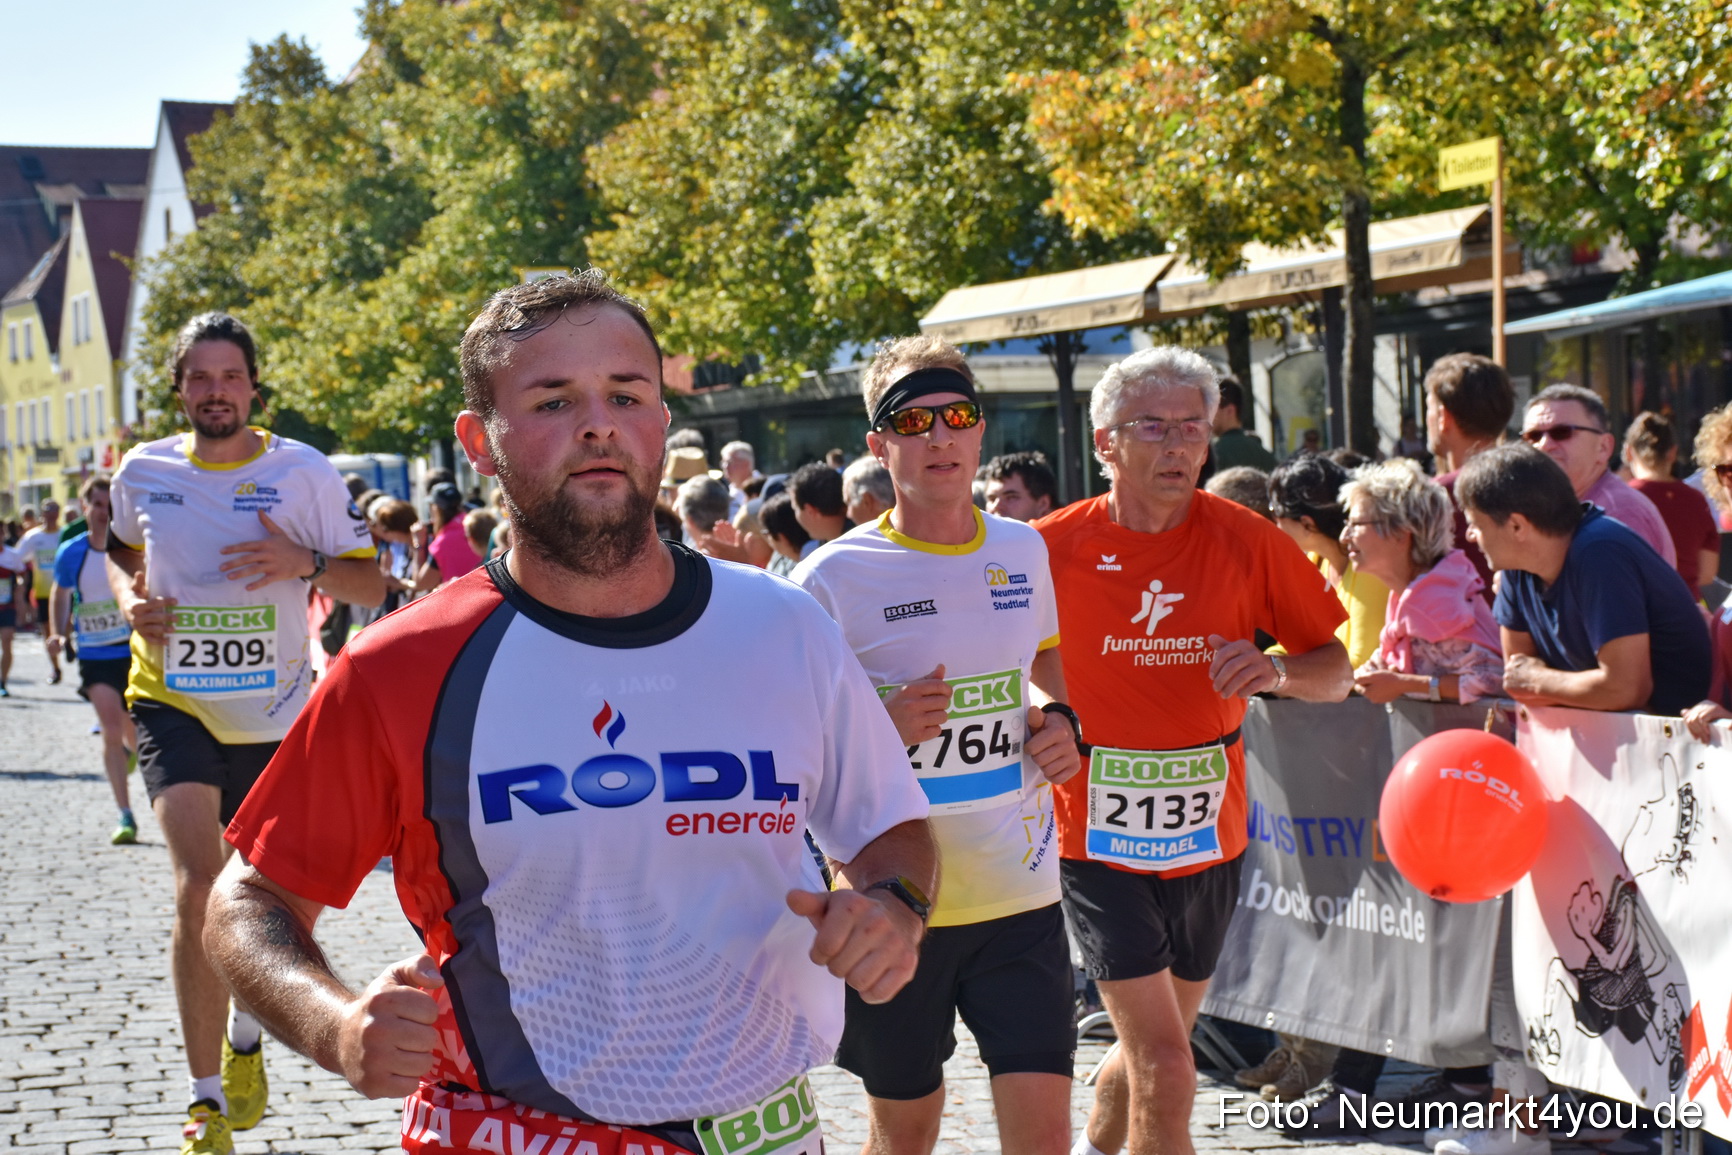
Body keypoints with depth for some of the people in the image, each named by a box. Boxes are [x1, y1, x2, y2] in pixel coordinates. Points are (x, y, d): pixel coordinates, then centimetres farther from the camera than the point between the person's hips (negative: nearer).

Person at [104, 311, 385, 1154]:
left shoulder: (303, 472, -6)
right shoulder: (142, 470, 0)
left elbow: (371, 586, -3)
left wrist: (306, 563, -22)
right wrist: (129, 597, -2)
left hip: (275, 716, 1)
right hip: (174, 704, 0)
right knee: (199, 884, -19)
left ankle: (244, 1039, 44)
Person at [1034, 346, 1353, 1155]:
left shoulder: (1245, 541, -5)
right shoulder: (1052, 548, -10)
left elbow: (1336, 672, -1)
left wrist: (1277, 672, -21)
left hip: (1210, 840, 3)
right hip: (1100, 843, -3)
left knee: (1153, 1049, 20)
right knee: (1166, 1071, -12)